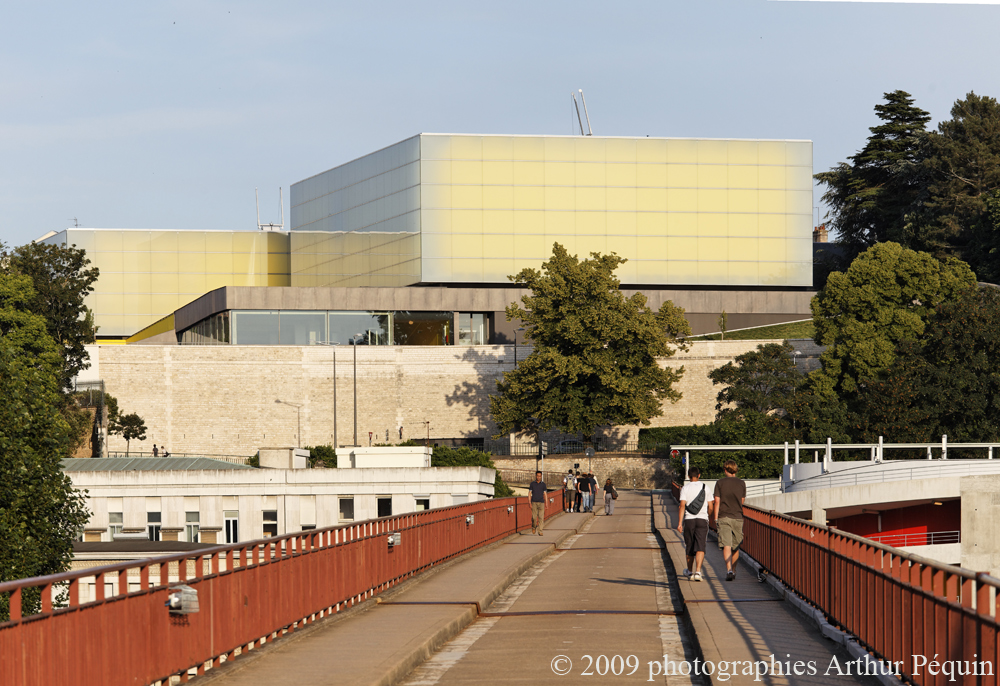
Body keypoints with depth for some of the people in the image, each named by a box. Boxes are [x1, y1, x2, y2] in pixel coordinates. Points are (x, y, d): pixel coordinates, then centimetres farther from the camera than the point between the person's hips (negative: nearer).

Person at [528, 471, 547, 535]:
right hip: (534, 502, -1)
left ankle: (540, 531, -5)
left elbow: (545, 494, 8)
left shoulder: (543, 484, 7)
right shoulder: (532, 484, 5)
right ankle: (534, 527, 26)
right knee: (534, 517, -2)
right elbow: (529, 493, 4)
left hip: (541, 503, 1)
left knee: (541, 517, -7)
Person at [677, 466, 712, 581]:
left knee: (689, 547, 15)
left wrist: (679, 523, -12)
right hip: (702, 520, 0)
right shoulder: (705, 487, 4)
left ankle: (690, 571, 33)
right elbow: (710, 507, 5)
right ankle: (697, 572, -24)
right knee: (700, 547, -8)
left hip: (689, 520, 0)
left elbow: (682, 506, -10)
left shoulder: (685, 488, 0)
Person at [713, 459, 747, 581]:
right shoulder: (741, 483, 5)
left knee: (726, 545, -9)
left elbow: (717, 501, -3)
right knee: (736, 546, 15)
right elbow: (742, 501, 14)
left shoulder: (720, 483, -2)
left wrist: (716, 518, 2)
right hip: (737, 517, 2)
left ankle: (729, 570, -26)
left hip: (724, 517, -2)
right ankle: (733, 571, 25)